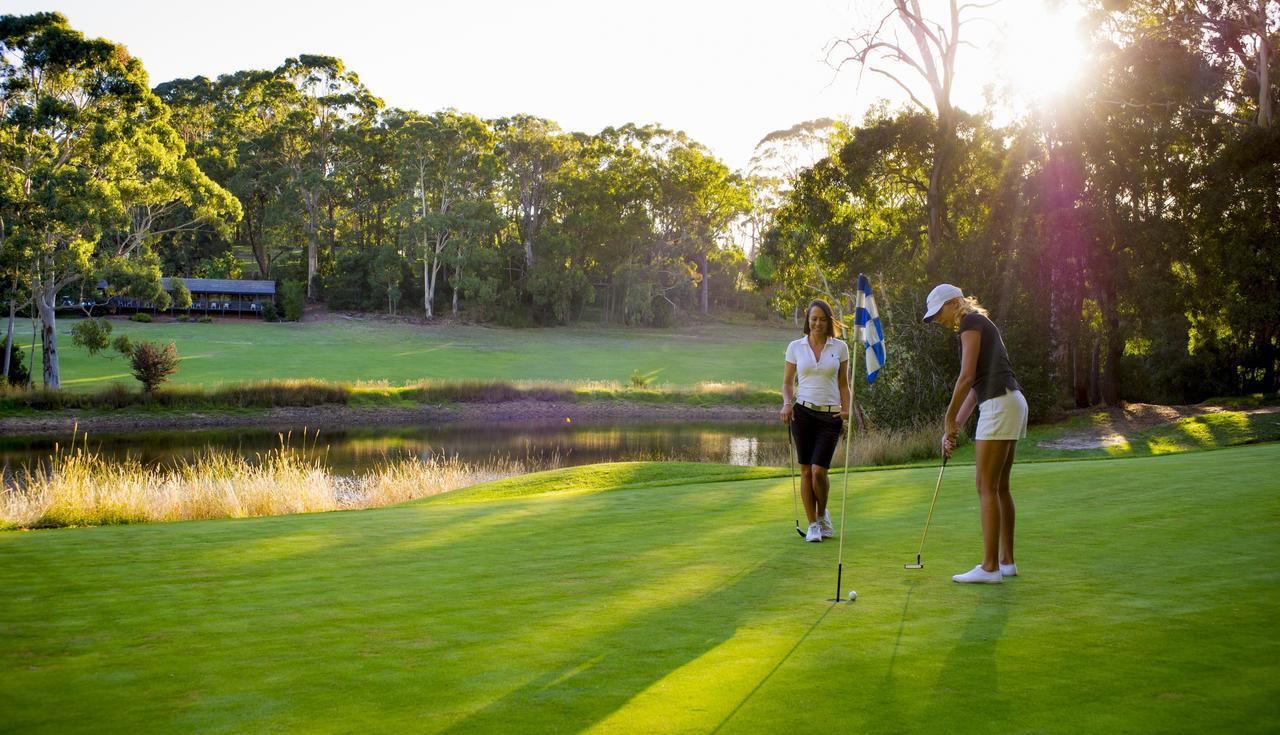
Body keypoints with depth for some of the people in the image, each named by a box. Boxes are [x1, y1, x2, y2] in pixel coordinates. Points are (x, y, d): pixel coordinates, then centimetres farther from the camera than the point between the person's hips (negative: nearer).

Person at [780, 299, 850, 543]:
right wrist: (787, 403, -9)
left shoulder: (840, 347, 5)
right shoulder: (795, 347, 5)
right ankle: (812, 525, 12)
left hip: (830, 415, -1)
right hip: (802, 412, 1)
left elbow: (843, 384, 8)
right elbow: (787, 382, 9)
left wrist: (846, 409, -7)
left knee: (819, 471, -9)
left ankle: (822, 514, 19)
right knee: (806, 471, 1)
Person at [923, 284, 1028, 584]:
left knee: (987, 487, -8)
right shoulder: (979, 326, 22)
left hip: (999, 406, -10)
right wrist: (956, 425, 16)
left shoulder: (971, 322, -7)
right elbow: (976, 385, 21)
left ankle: (989, 567, -7)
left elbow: (967, 377, -16)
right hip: (1010, 404, 10)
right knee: (1000, 487, 12)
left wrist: (949, 419, -8)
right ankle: (1006, 561, 17)